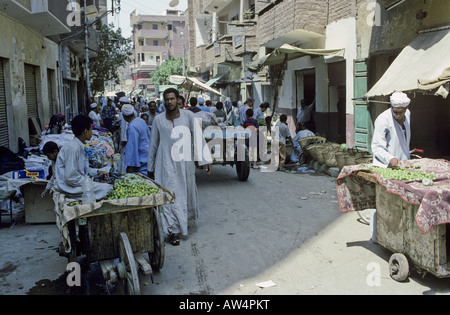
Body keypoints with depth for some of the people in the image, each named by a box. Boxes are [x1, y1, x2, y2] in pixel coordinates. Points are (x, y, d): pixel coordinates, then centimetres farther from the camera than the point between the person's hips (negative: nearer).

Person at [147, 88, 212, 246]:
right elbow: (153, 145, 10)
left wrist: (205, 160, -11)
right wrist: (151, 168, 12)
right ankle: (173, 230, 1)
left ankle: (184, 220, 38)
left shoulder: (188, 115, 0)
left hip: (185, 161, 1)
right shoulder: (158, 119, 3)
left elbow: (199, 138, -3)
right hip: (166, 163, -1)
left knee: (186, 192, 14)